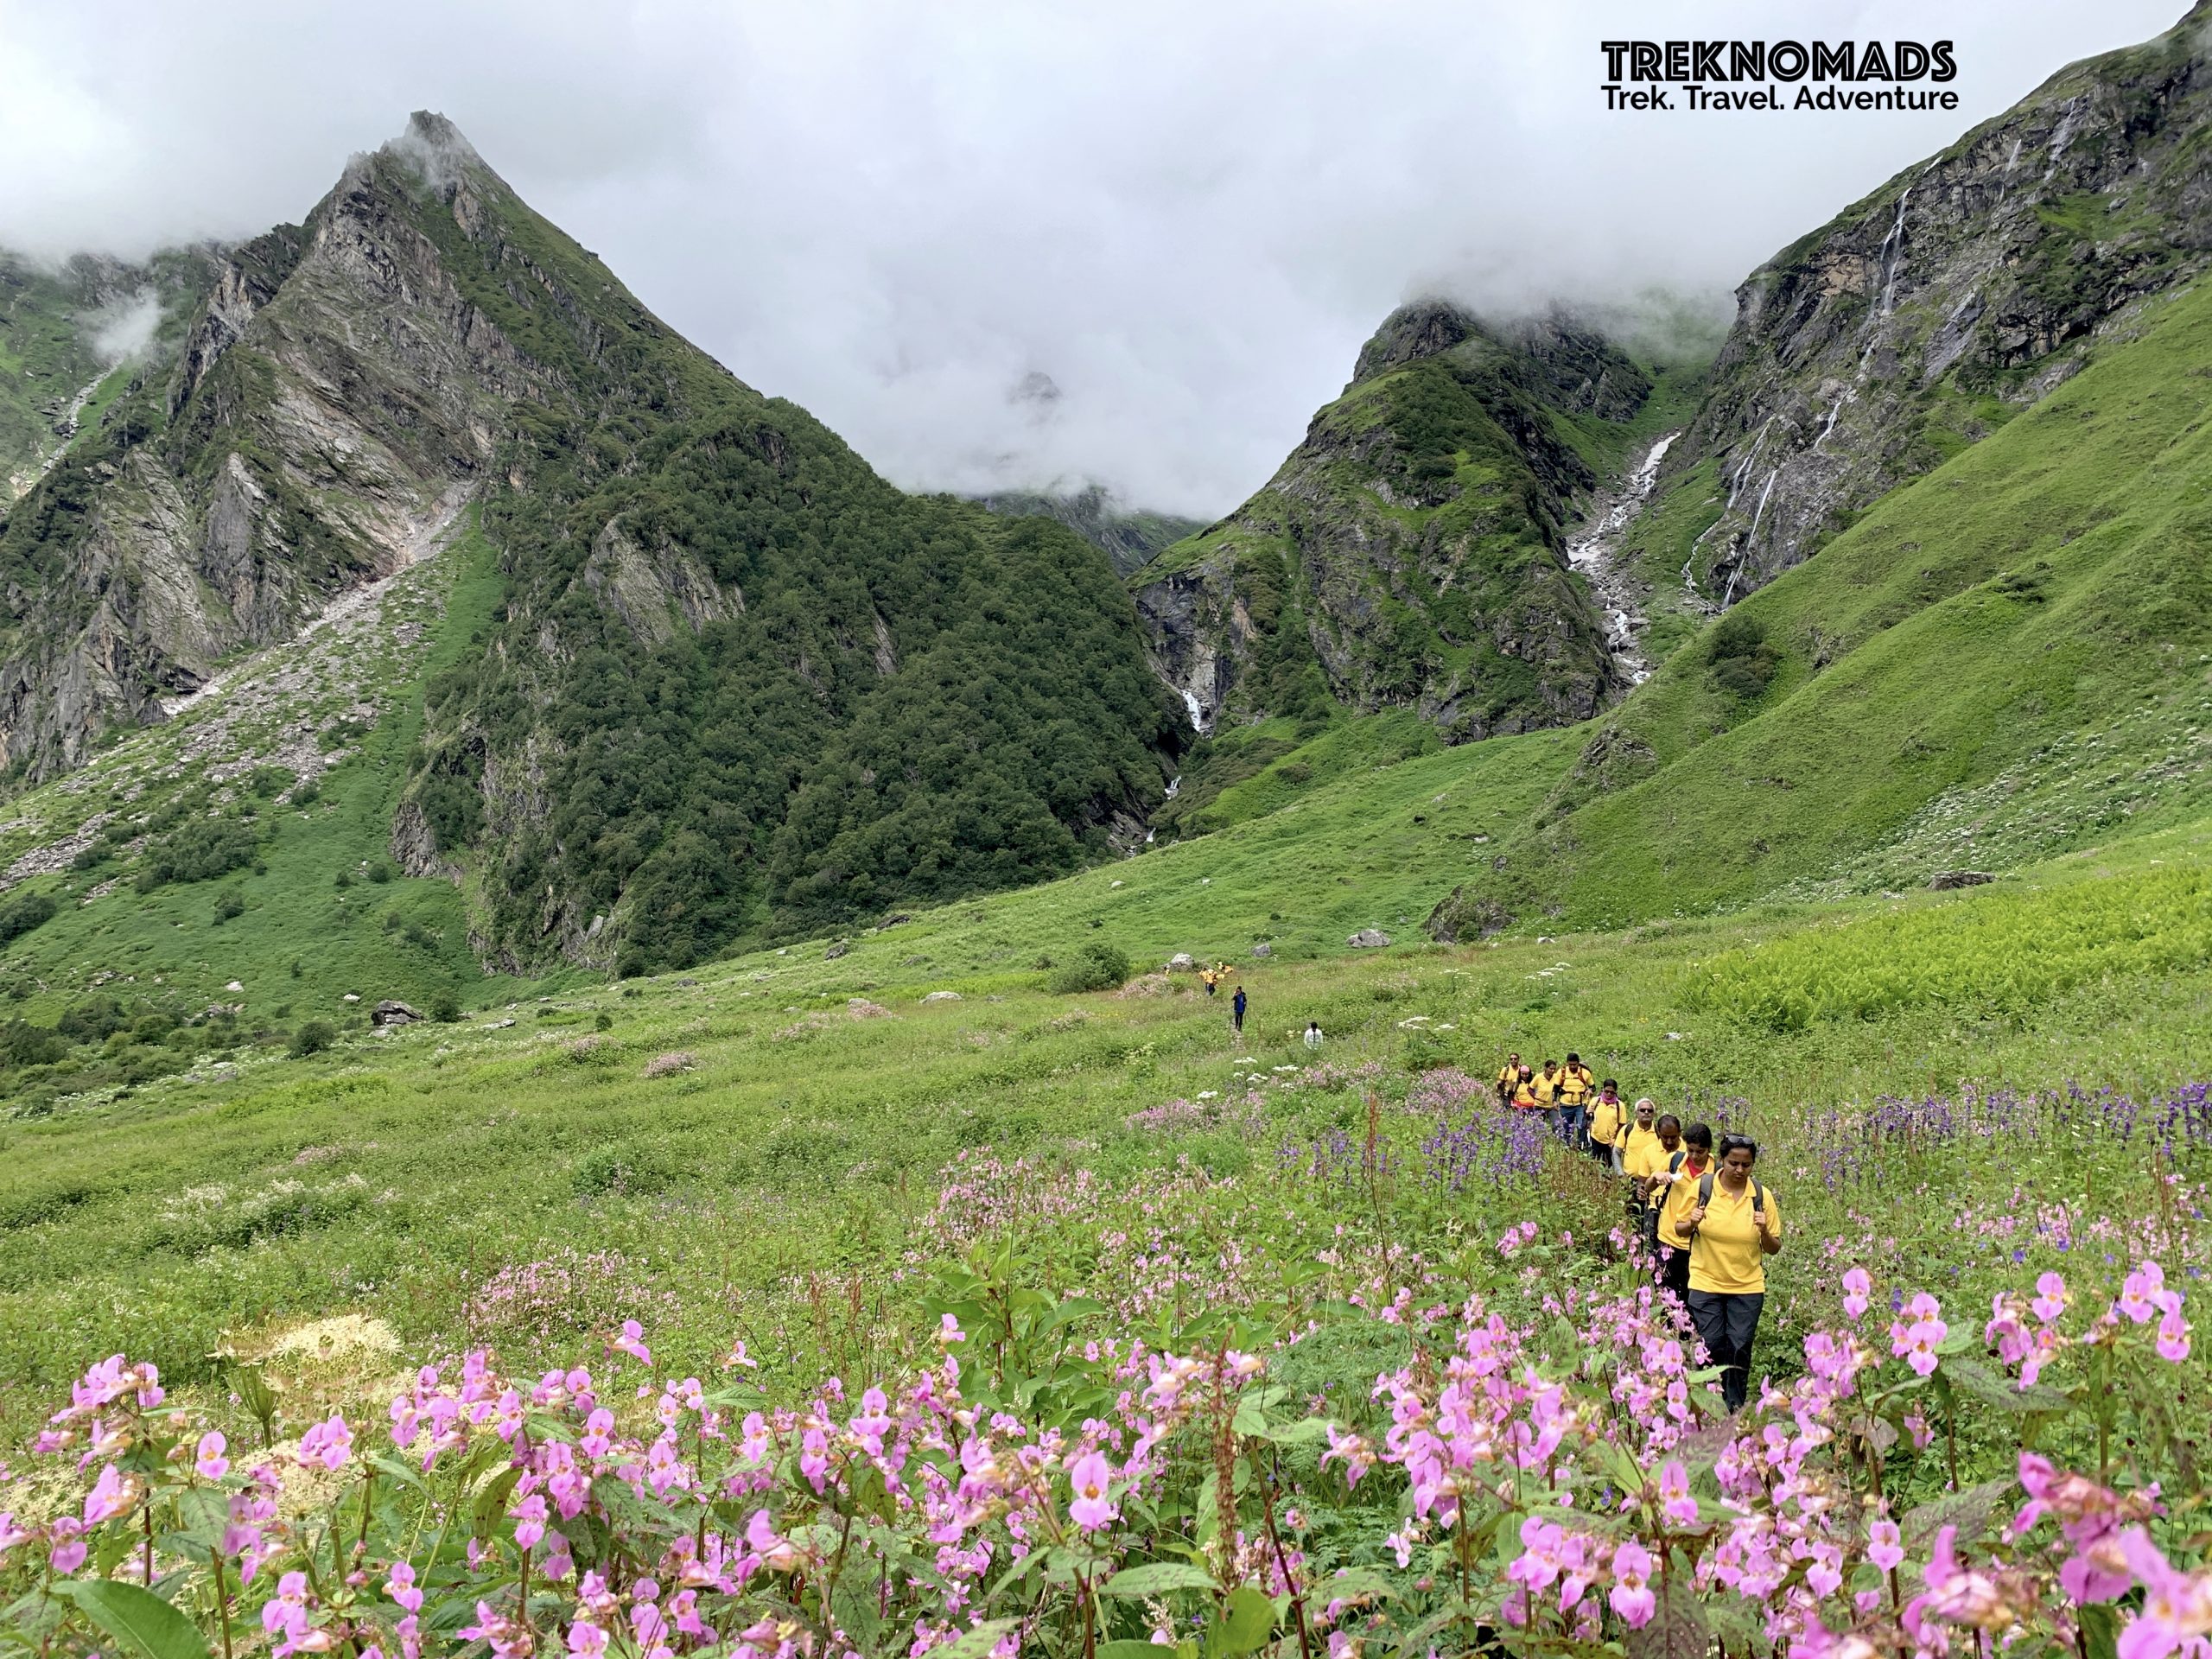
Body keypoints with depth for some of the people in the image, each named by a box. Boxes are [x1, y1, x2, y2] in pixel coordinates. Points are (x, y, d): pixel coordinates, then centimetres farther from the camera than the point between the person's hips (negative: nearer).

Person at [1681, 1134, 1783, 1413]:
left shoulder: (1762, 1196, -3)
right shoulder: (1702, 1187, -6)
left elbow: (1774, 1248, 2)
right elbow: (1680, 1230, 4)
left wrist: (1764, 1231, -19)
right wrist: (1692, 1222, -18)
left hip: (1748, 1287, 1)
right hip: (1706, 1284, -1)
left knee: (1740, 1349, 3)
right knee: (1711, 1346, 0)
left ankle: (1735, 1408, 19)